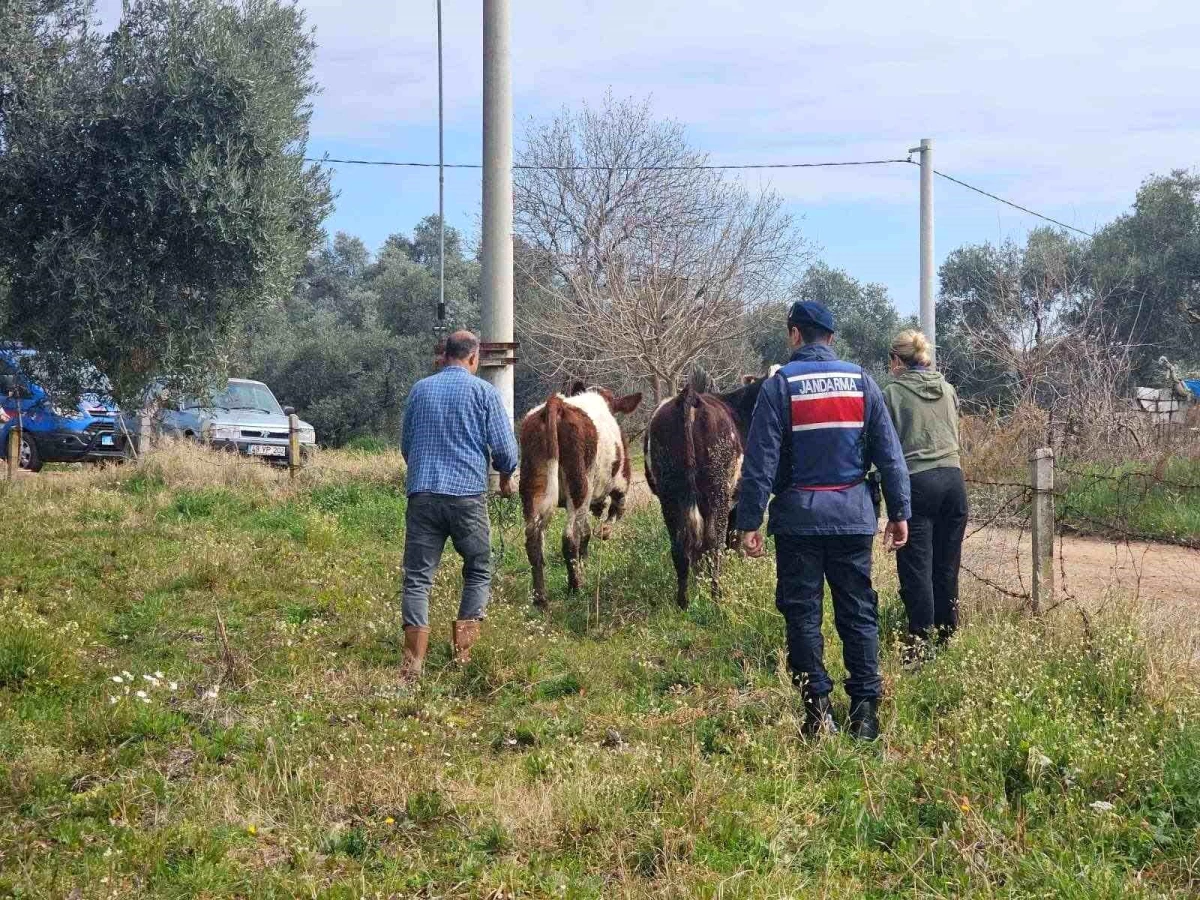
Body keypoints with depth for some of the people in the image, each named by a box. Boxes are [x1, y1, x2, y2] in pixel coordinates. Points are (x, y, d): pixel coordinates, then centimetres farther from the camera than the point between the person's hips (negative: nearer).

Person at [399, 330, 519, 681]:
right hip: (468, 494, -2)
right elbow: (506, 450, -2)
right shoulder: (484, 392, 1)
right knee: (478, 572, 16)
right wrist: (505, 478, 19)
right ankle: (463, 649, 8)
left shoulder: (420, 389, 12)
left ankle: (414, 661, -10)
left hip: (422, 494, 2)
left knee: (417, 577, 2)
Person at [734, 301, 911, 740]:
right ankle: (865, 709, 3)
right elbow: (890, 453, 6)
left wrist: (749, 522, -5)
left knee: (802, 614, 5)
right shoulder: (861, 382, 5)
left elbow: (760, 460, -8)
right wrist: (899, 512, 11)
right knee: (859, 613, 7)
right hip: (853, 517, 3)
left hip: (798, 518, -2)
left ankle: (817, 709, 3)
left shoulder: (780, 385, -4)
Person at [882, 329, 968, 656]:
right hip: (953, 477, 5)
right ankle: (946, 637, 18)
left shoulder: (892, 394, -4)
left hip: (916, 482, -5)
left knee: (916, 567, -3)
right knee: (947, 565, 12)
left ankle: (920, 642, -9)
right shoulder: (948, 390, 10)